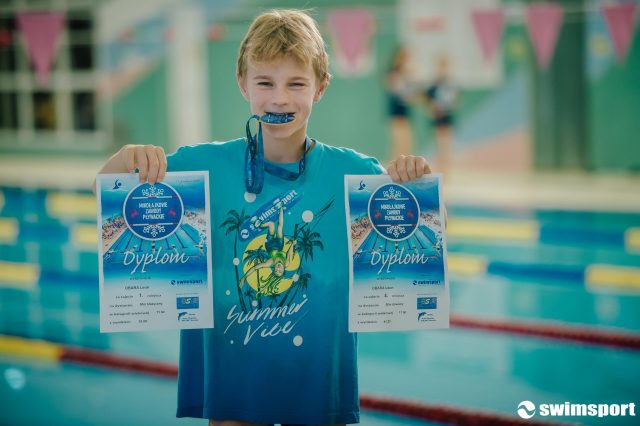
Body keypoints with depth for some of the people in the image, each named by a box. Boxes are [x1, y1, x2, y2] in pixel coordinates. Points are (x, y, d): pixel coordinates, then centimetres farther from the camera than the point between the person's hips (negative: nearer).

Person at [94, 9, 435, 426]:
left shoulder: (351, 172, -5)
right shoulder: (207, 165, -4)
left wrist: (413, 176, -20)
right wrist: (129, 155, -21)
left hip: (318, 377, 0)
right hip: (228, 373, 0)